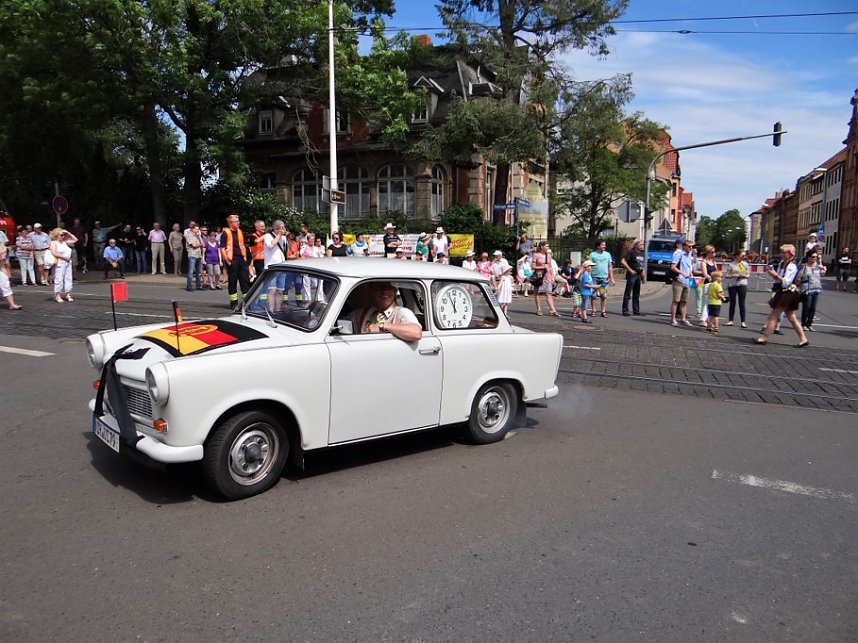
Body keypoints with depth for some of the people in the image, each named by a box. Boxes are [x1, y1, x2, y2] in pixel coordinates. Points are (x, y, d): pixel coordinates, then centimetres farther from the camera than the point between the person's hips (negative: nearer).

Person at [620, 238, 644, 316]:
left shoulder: (642, 253, 13)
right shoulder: (631, 252, -10)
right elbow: (623, 261, -16)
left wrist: (642, 271, 11)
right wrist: (630, 270, -17)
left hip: (639, 275, 8)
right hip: (632, 274, -8)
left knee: (636, 294, 12)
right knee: (628, 293, -5)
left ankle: (636, 310, 19)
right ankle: (625, 310, -2)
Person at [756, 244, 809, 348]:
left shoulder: (792, 266, -14)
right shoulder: (781, 264, 10)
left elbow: (786, 282, -20)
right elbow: (778, 280, 15)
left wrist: (776, 275, -20)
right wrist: (773, 274, -3)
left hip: (788, 294, -9)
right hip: (782, 293, 9)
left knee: (773, 315, -7)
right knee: (791, 318, 11)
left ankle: (764, 337, -2)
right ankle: (803, 339, 17)